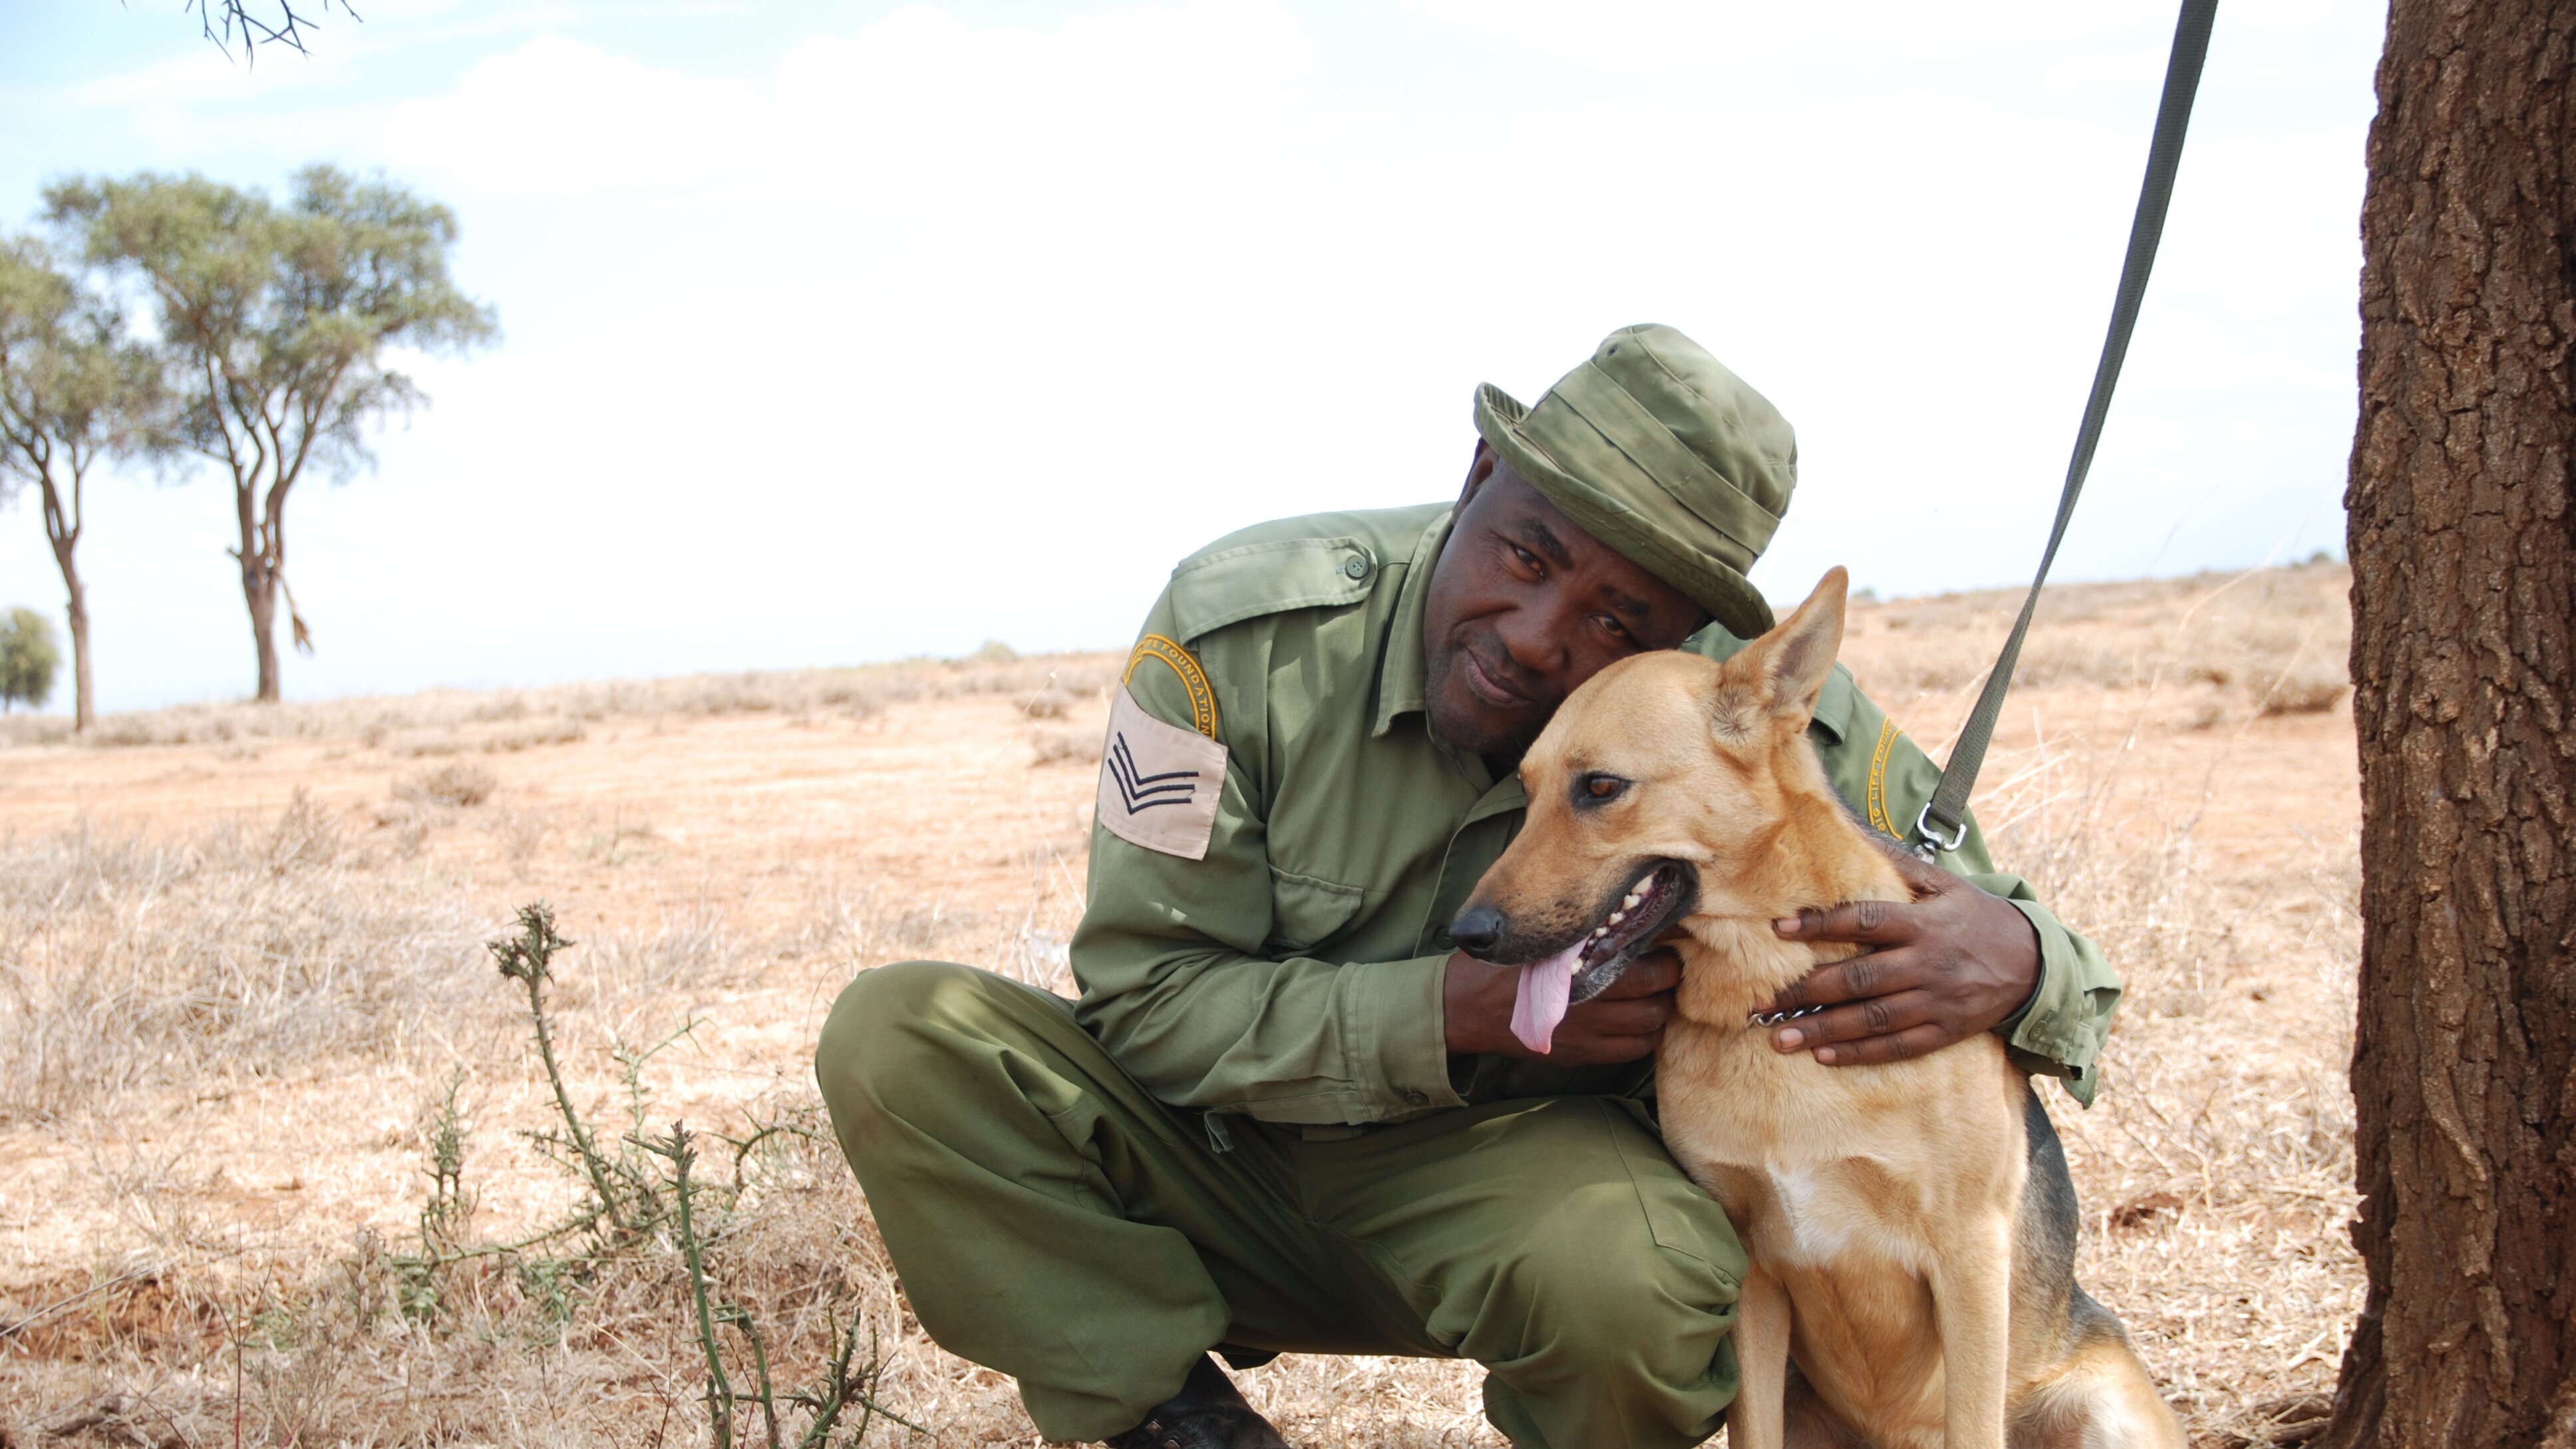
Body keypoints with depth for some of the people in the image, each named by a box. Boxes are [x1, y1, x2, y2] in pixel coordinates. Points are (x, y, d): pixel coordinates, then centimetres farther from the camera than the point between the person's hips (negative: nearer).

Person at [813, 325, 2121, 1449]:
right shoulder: (1242, 628, -21)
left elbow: (2001, 923, -7)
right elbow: (1143, 995, -16)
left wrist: (2008, 962, -36)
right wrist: (1463, 1007, -31)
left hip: (1505, 1184, -1)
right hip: (1216, 1151, 1)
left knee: (1633, 1275, -37)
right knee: (900, 1041, -23)